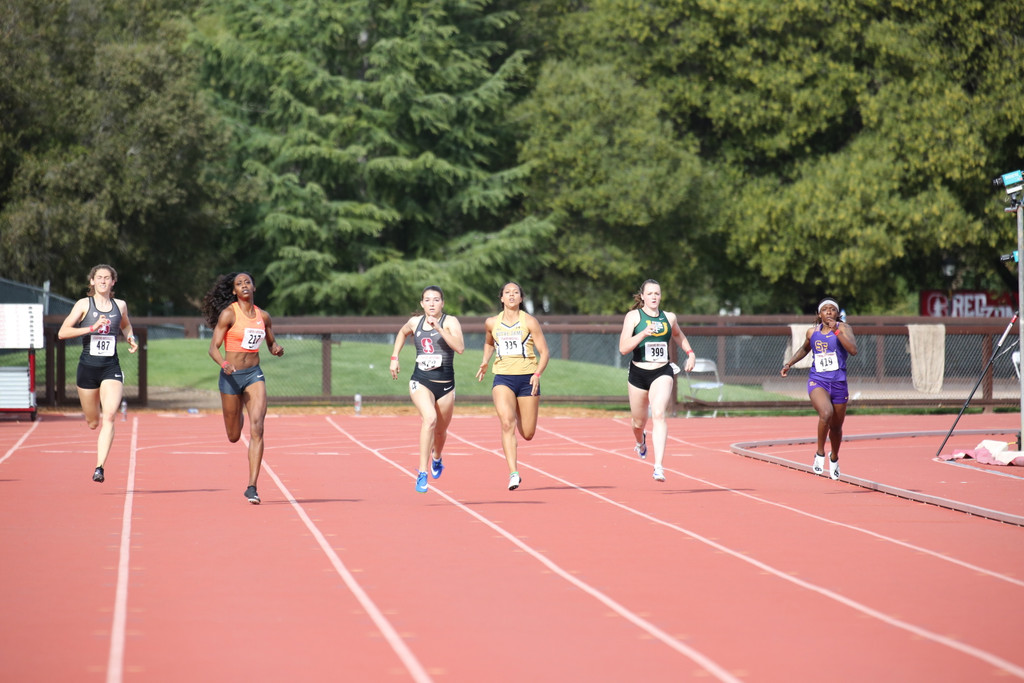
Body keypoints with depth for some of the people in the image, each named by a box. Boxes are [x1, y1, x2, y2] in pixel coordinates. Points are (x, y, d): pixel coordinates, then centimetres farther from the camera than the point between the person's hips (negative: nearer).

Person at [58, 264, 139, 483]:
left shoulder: (120, 305, 8)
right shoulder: (84, 304, -1)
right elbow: (62, 332, -10)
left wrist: (131, 339, 9)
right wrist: (92, 328, -20)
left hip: (111, 369, 1)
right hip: (88, 367, -1)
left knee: (109, 416, -19)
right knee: (93, 422, 10)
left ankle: (99, 467, -20)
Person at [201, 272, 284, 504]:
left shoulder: (263, 316, 6)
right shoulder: (228, 314, -8)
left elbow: (271, 343, 20)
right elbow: (213, 348, -12)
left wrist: (277, 349, -4)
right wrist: (223, 363, -32)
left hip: (254, 375, 2)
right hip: (231, 376, -2)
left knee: (256, 428, -16)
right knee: (234, 437, 11)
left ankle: (252, 487, -16)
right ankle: (238, 416, 52)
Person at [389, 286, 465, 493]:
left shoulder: (450, 321, -6)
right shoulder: (415, 322, 4)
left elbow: (460, 347, -24)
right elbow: (402, 332, 29)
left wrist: (439, 328, -29)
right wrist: (394, 357, 21)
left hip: (445, 384, 0)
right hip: (420, 381, 0)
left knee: (441, 430, 16)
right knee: (430, 418, -28)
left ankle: (437, 458, 53)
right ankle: (422, 473, -29)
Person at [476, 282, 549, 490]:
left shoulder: (529, 322, -1)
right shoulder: (492, 323, 7)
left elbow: (544, 351, -1)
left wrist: (538, 374, -15)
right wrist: (485, 362, 13)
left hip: (527, 379, 0)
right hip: (503, 379, 0)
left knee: (528, 434, 4)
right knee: (507, 422, -23)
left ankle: (520, 416, 43)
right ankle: (513, 473, -23)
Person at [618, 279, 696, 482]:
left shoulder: (669, 318, 6)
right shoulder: (633, 316, -3)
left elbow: (678, 335, 30)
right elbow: (623, 348, -13)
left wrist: (690, 353, 17)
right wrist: (644, 333, -25)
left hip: (662, 373, 0)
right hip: (638, 373, 0)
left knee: (659, 415, -22)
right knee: (639, 421, 15)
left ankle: (659, 466, -29)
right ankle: (640, 441, 54)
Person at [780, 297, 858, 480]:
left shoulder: (843, 328, -5)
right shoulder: (812, 332, 5)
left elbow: (853, 350, -22)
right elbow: (805, 349, 28)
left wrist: (836, 331, -25)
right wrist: (789, 364, 20)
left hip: (838, 383, 0)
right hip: (817, 381, 0)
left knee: (836, 426, 13)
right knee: (826, 413, -29)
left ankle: (834, 458, 44)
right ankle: (820, 454, -10)